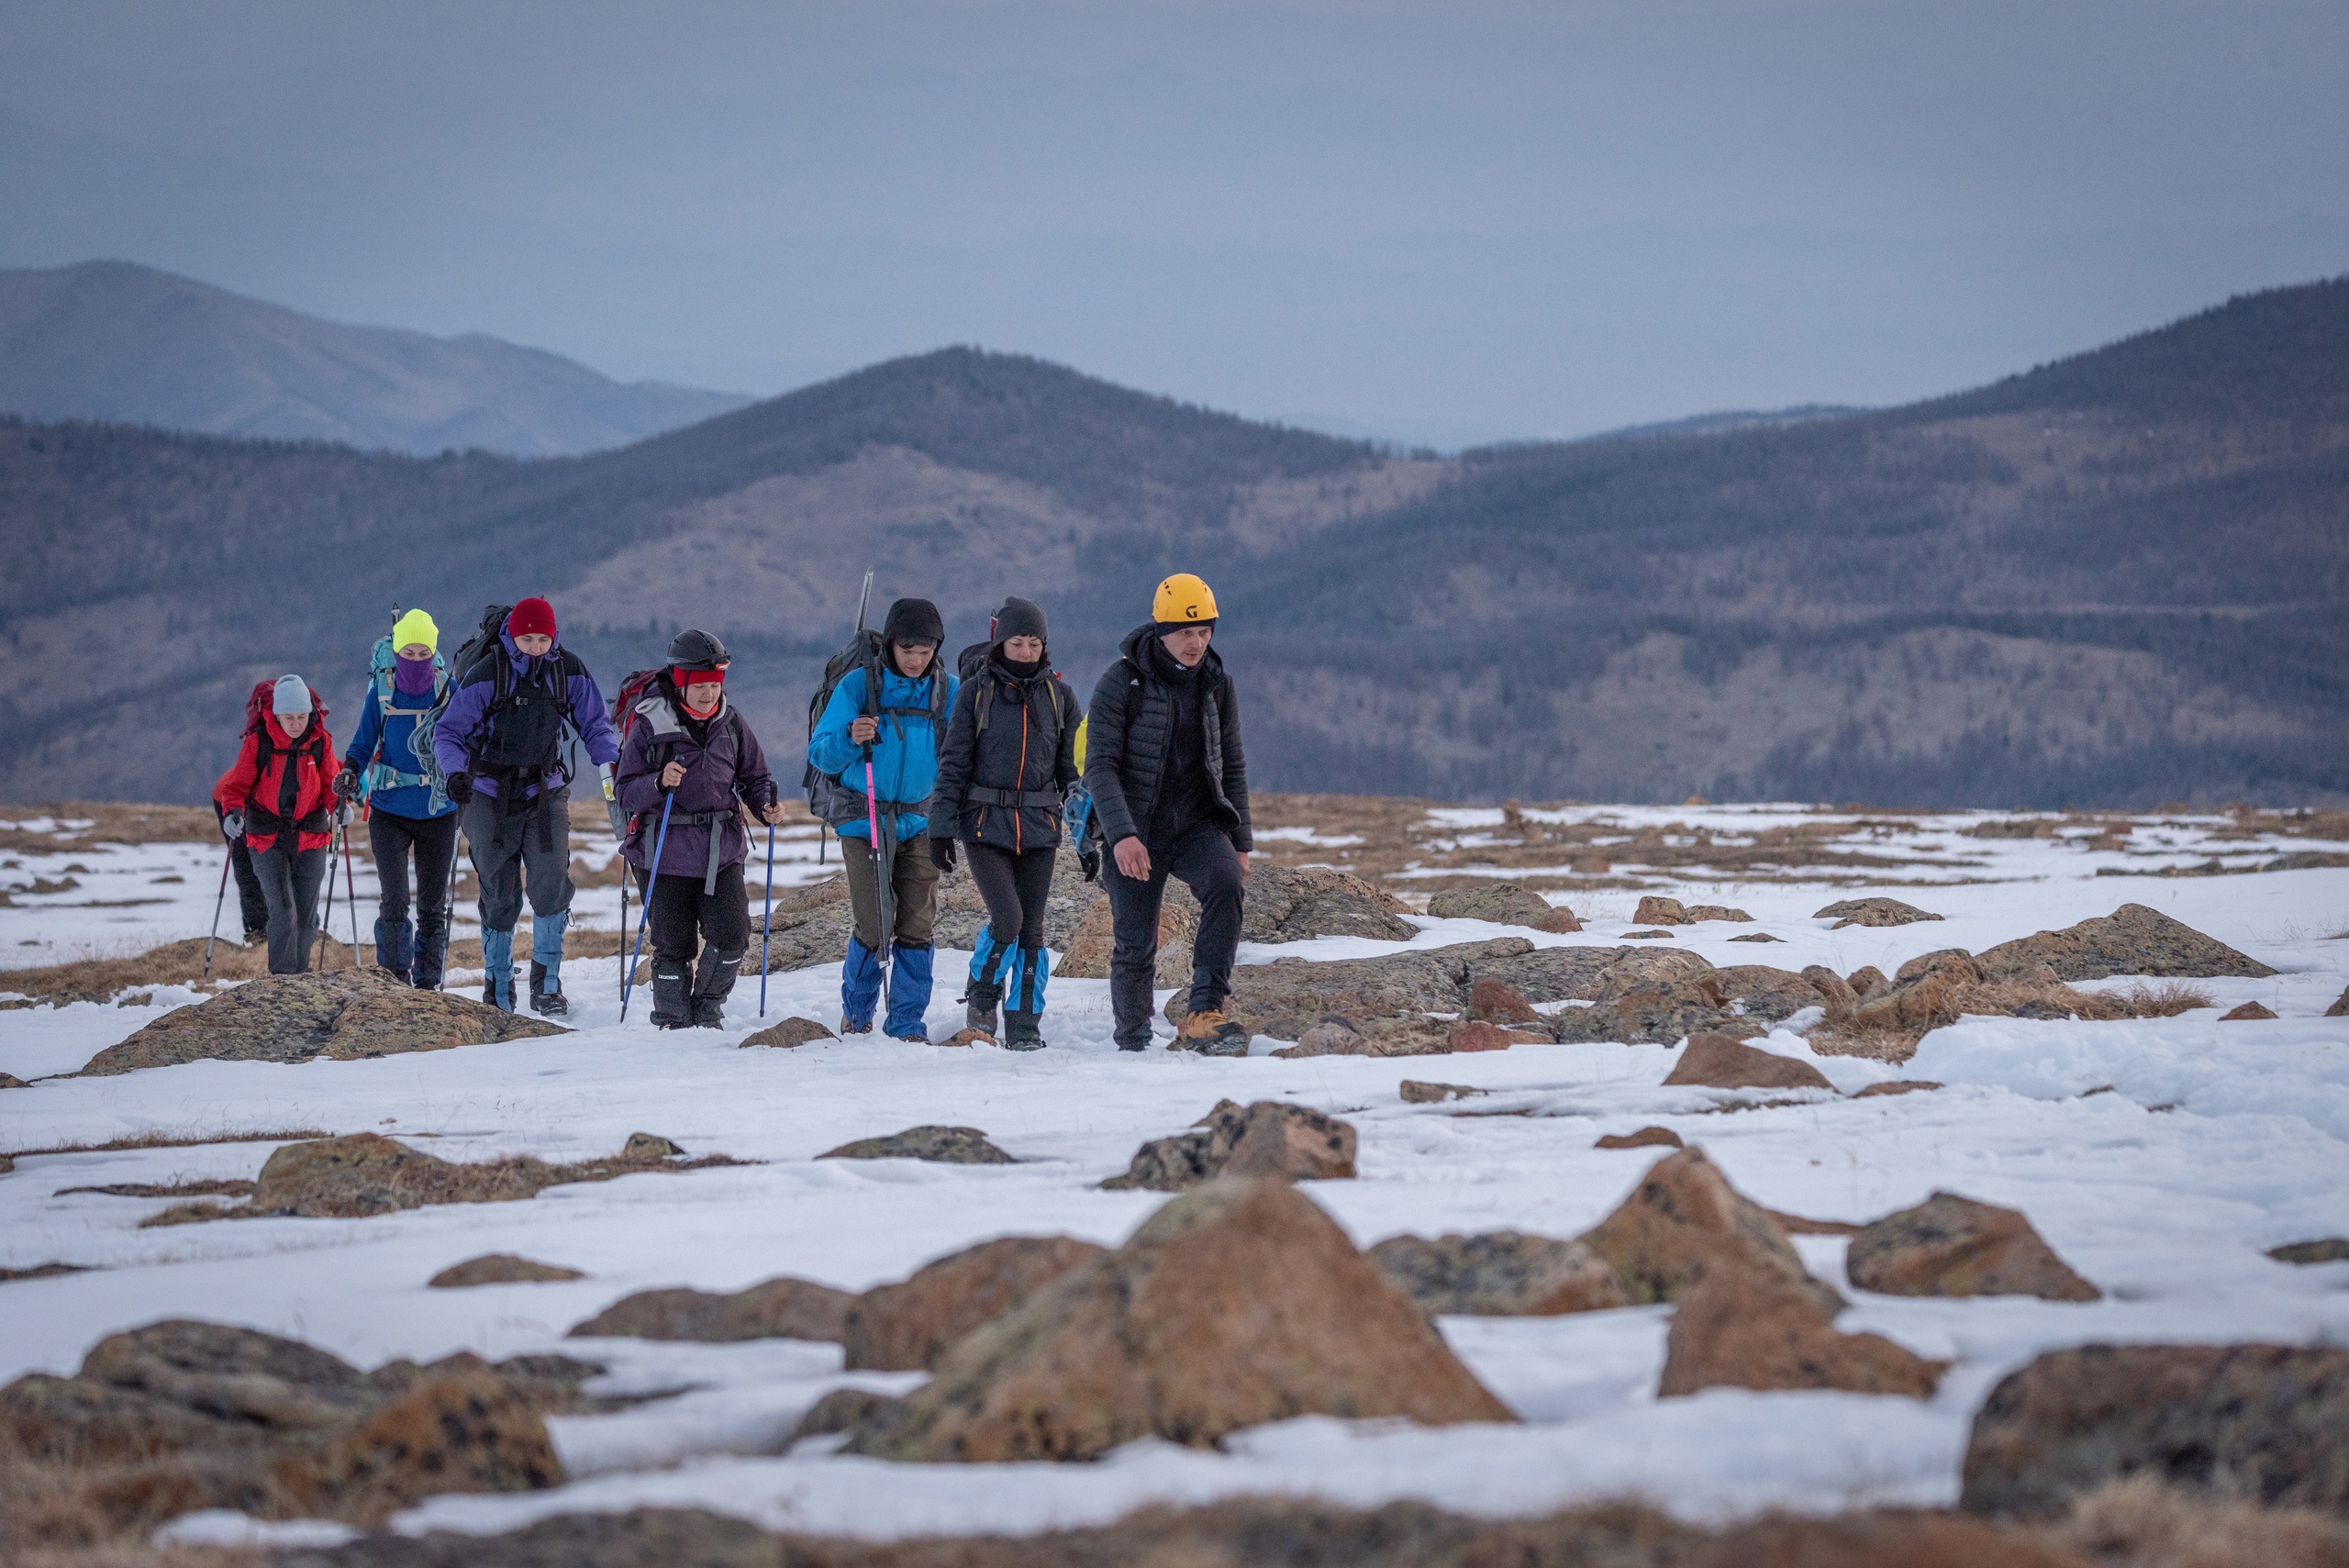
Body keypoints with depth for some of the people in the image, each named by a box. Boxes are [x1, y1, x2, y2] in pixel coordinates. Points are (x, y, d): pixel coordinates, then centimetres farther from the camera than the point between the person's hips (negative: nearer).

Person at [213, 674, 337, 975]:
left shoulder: (320, 741, -2)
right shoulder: (258, 742, -8)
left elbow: (329, 784, 7)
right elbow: (237, 785, -2)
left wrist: (336, 806, -14)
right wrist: (233, 811, -21)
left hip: (309, 836, 3)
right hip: (267, 837, -3)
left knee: (306, 915, 7)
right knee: (283, 910, -15)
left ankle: (299, 979, 21)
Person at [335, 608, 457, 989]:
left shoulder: (448, 690, -2)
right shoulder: (381, 690, -3)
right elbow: (364, 743, 5)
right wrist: (350, 771, -15)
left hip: (438, 811, 1)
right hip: (390, 810, -1)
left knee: (433, 904, 6)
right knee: (394, 898, -13)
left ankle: (427, 984, 15)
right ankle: (394, 979, -5)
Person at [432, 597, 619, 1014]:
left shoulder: (569, 670, -3)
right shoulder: (486, 673, -12)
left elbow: (594, 725, 4)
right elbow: (449, 732, -10)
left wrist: (613, 763, -14)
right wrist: (456, 772, -27)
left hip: (545, 791, 2)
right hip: (490, 795, -2)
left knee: (552, 883, -15)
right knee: (500, 896, 2)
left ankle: (546, 983, -7)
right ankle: (497, 988, 17)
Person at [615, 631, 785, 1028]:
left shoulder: (731, 722, 4)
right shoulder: (650, 725, -7)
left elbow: (754, 776, 14)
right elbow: (624, 793, -7)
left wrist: (766, 805, -7)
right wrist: (659, 783, -27)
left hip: (721, 849, 3)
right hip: (666, 852, -3)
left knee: (732, 935, -7)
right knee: (674, 944, 0)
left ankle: (707, 1009, 17)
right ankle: (672, 1019, 21)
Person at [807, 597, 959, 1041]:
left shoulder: (948, 691, 2)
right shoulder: (859, 685, -5)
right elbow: (819, 755, -6)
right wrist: (850, 738, -26)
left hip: (919, 820, 2)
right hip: (864, 817, -2)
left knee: (916, 927, -3)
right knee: (873, 927, -5)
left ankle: (907, 1023, 7)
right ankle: (857, 1013, 19)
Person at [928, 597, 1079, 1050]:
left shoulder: (1058, 696, 7)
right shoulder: (976, 692, 0)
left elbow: (1073, 767, 10)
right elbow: (953, 764, 0)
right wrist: (940, 830, -4)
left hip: (1039, 826, 3)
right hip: (985, 825, -2)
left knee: (1031, 928, 2)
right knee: (1007, 920, -14)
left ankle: (1024, 1025, 11)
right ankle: (982, 993, 11)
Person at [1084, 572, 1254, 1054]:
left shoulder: (1217, 685, 6)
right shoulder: (1121, 682, -9)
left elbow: (1232, 767, 16)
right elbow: (1100, 767, -14)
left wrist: (1241, 842, 11)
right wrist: (1122, 835, -27)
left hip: (1198, 824, 3)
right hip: (1136, 831, -2)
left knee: (1225, 883, -28)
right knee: (1135, 946, 0)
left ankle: (1203, 1014, -31)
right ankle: (1133, 1044, 20)